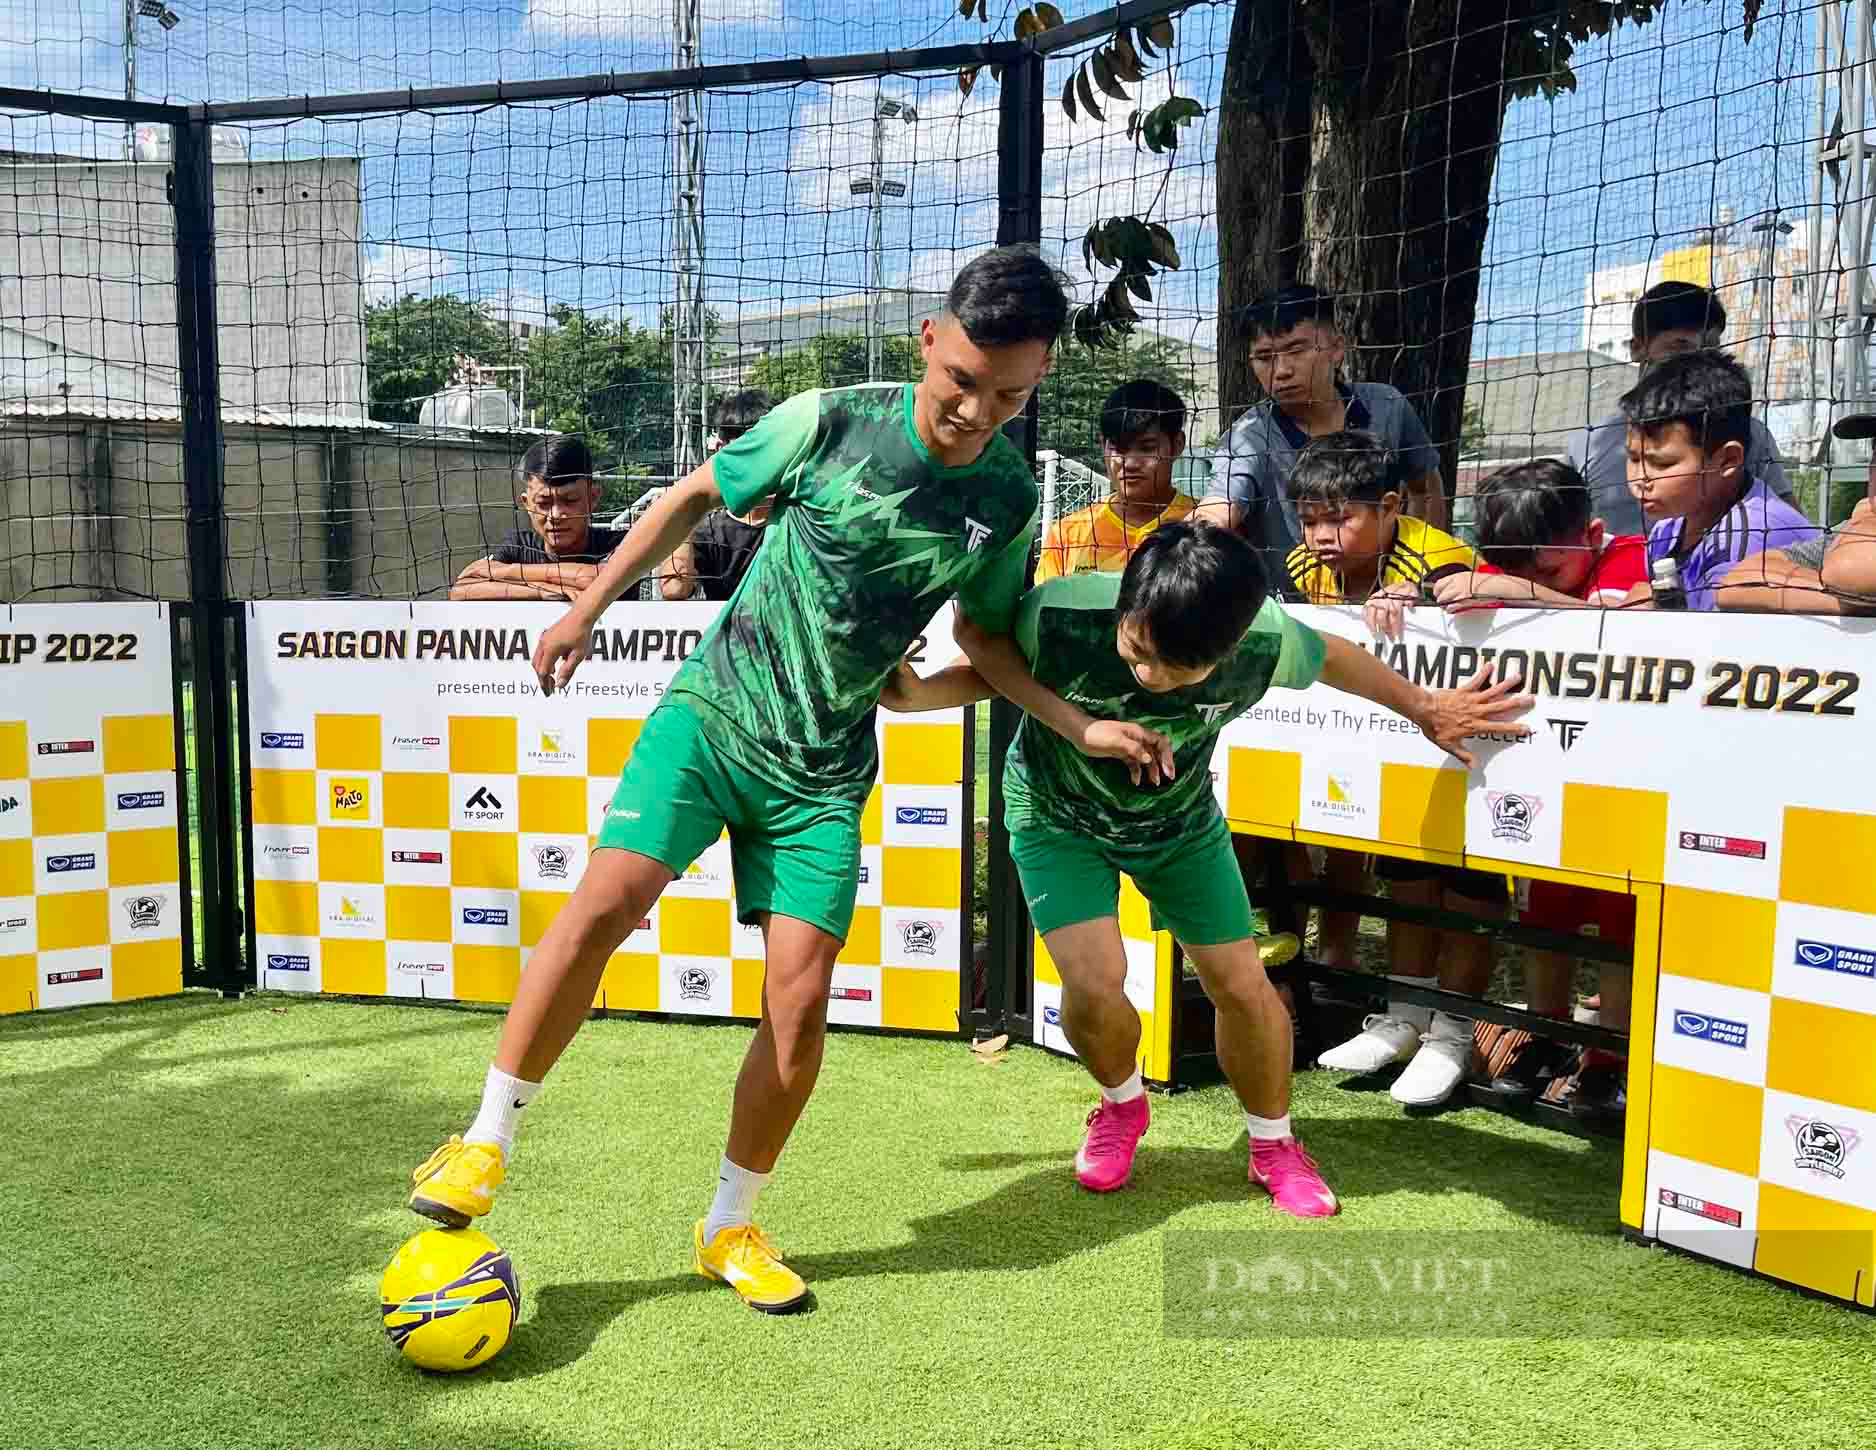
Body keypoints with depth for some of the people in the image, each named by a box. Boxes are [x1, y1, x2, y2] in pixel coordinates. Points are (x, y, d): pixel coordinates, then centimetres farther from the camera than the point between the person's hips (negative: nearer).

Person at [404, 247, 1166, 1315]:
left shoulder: (1009, 501, -1)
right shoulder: (831, 422, -10)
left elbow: (985, 635, 14)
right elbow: (696, 496, 5)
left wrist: (1082, 724, 2)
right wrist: (590, 606, 4)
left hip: (826, 772, 2)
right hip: (713, 710, -2)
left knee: (802, 1007, -5)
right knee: (610, 898, -23)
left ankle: (732, 1227, 17)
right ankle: (488, 1143, -5)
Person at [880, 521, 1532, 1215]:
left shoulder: (1265, 641, -32)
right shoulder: (1057, 616, -37)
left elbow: (1331, 657, -8)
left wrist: (1424, 707, 5)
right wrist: (915, 694, -34)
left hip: (1179, 818, 2)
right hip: (1057, 814, -1)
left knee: (1241, 985, 1)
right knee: (1094, 983, -17)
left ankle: (1274, 1146, 30)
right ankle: (1123, 1104, 20)